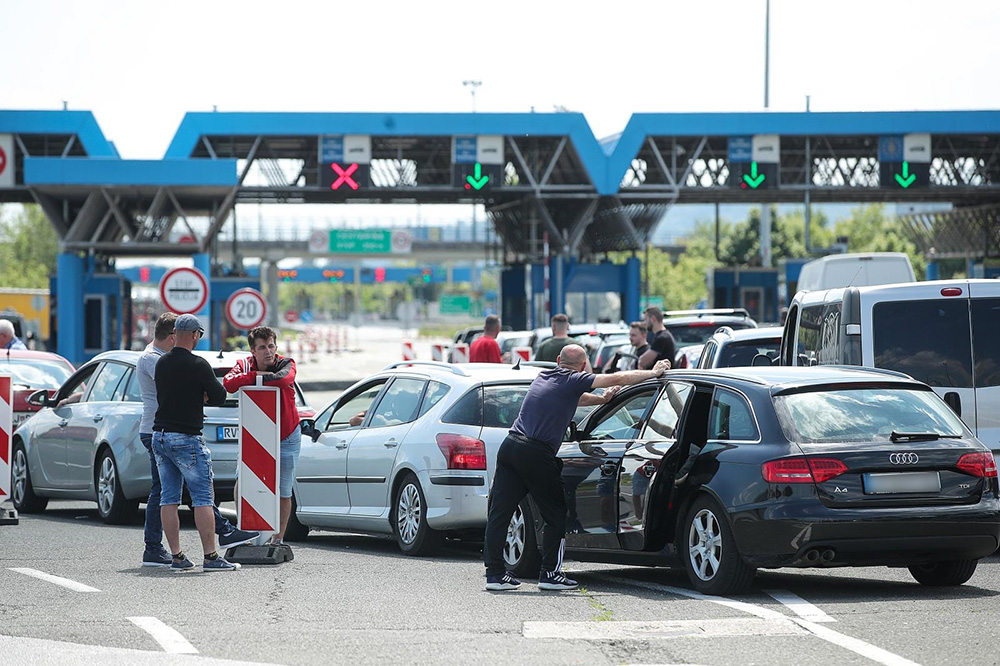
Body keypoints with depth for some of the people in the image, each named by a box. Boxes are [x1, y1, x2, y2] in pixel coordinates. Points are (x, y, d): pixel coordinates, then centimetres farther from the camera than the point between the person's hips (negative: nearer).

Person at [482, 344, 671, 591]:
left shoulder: (544, 377, 21)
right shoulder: (573, 381, 1)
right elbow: (618, 379, 4)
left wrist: (602, 399, 48)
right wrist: (654, 373, 16)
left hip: (510, 445, 7)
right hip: (536, 454, -7)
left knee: (499, 512, 5)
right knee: (555, 515, 7)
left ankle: (494, 572, 4)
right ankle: (550, 573, 6)